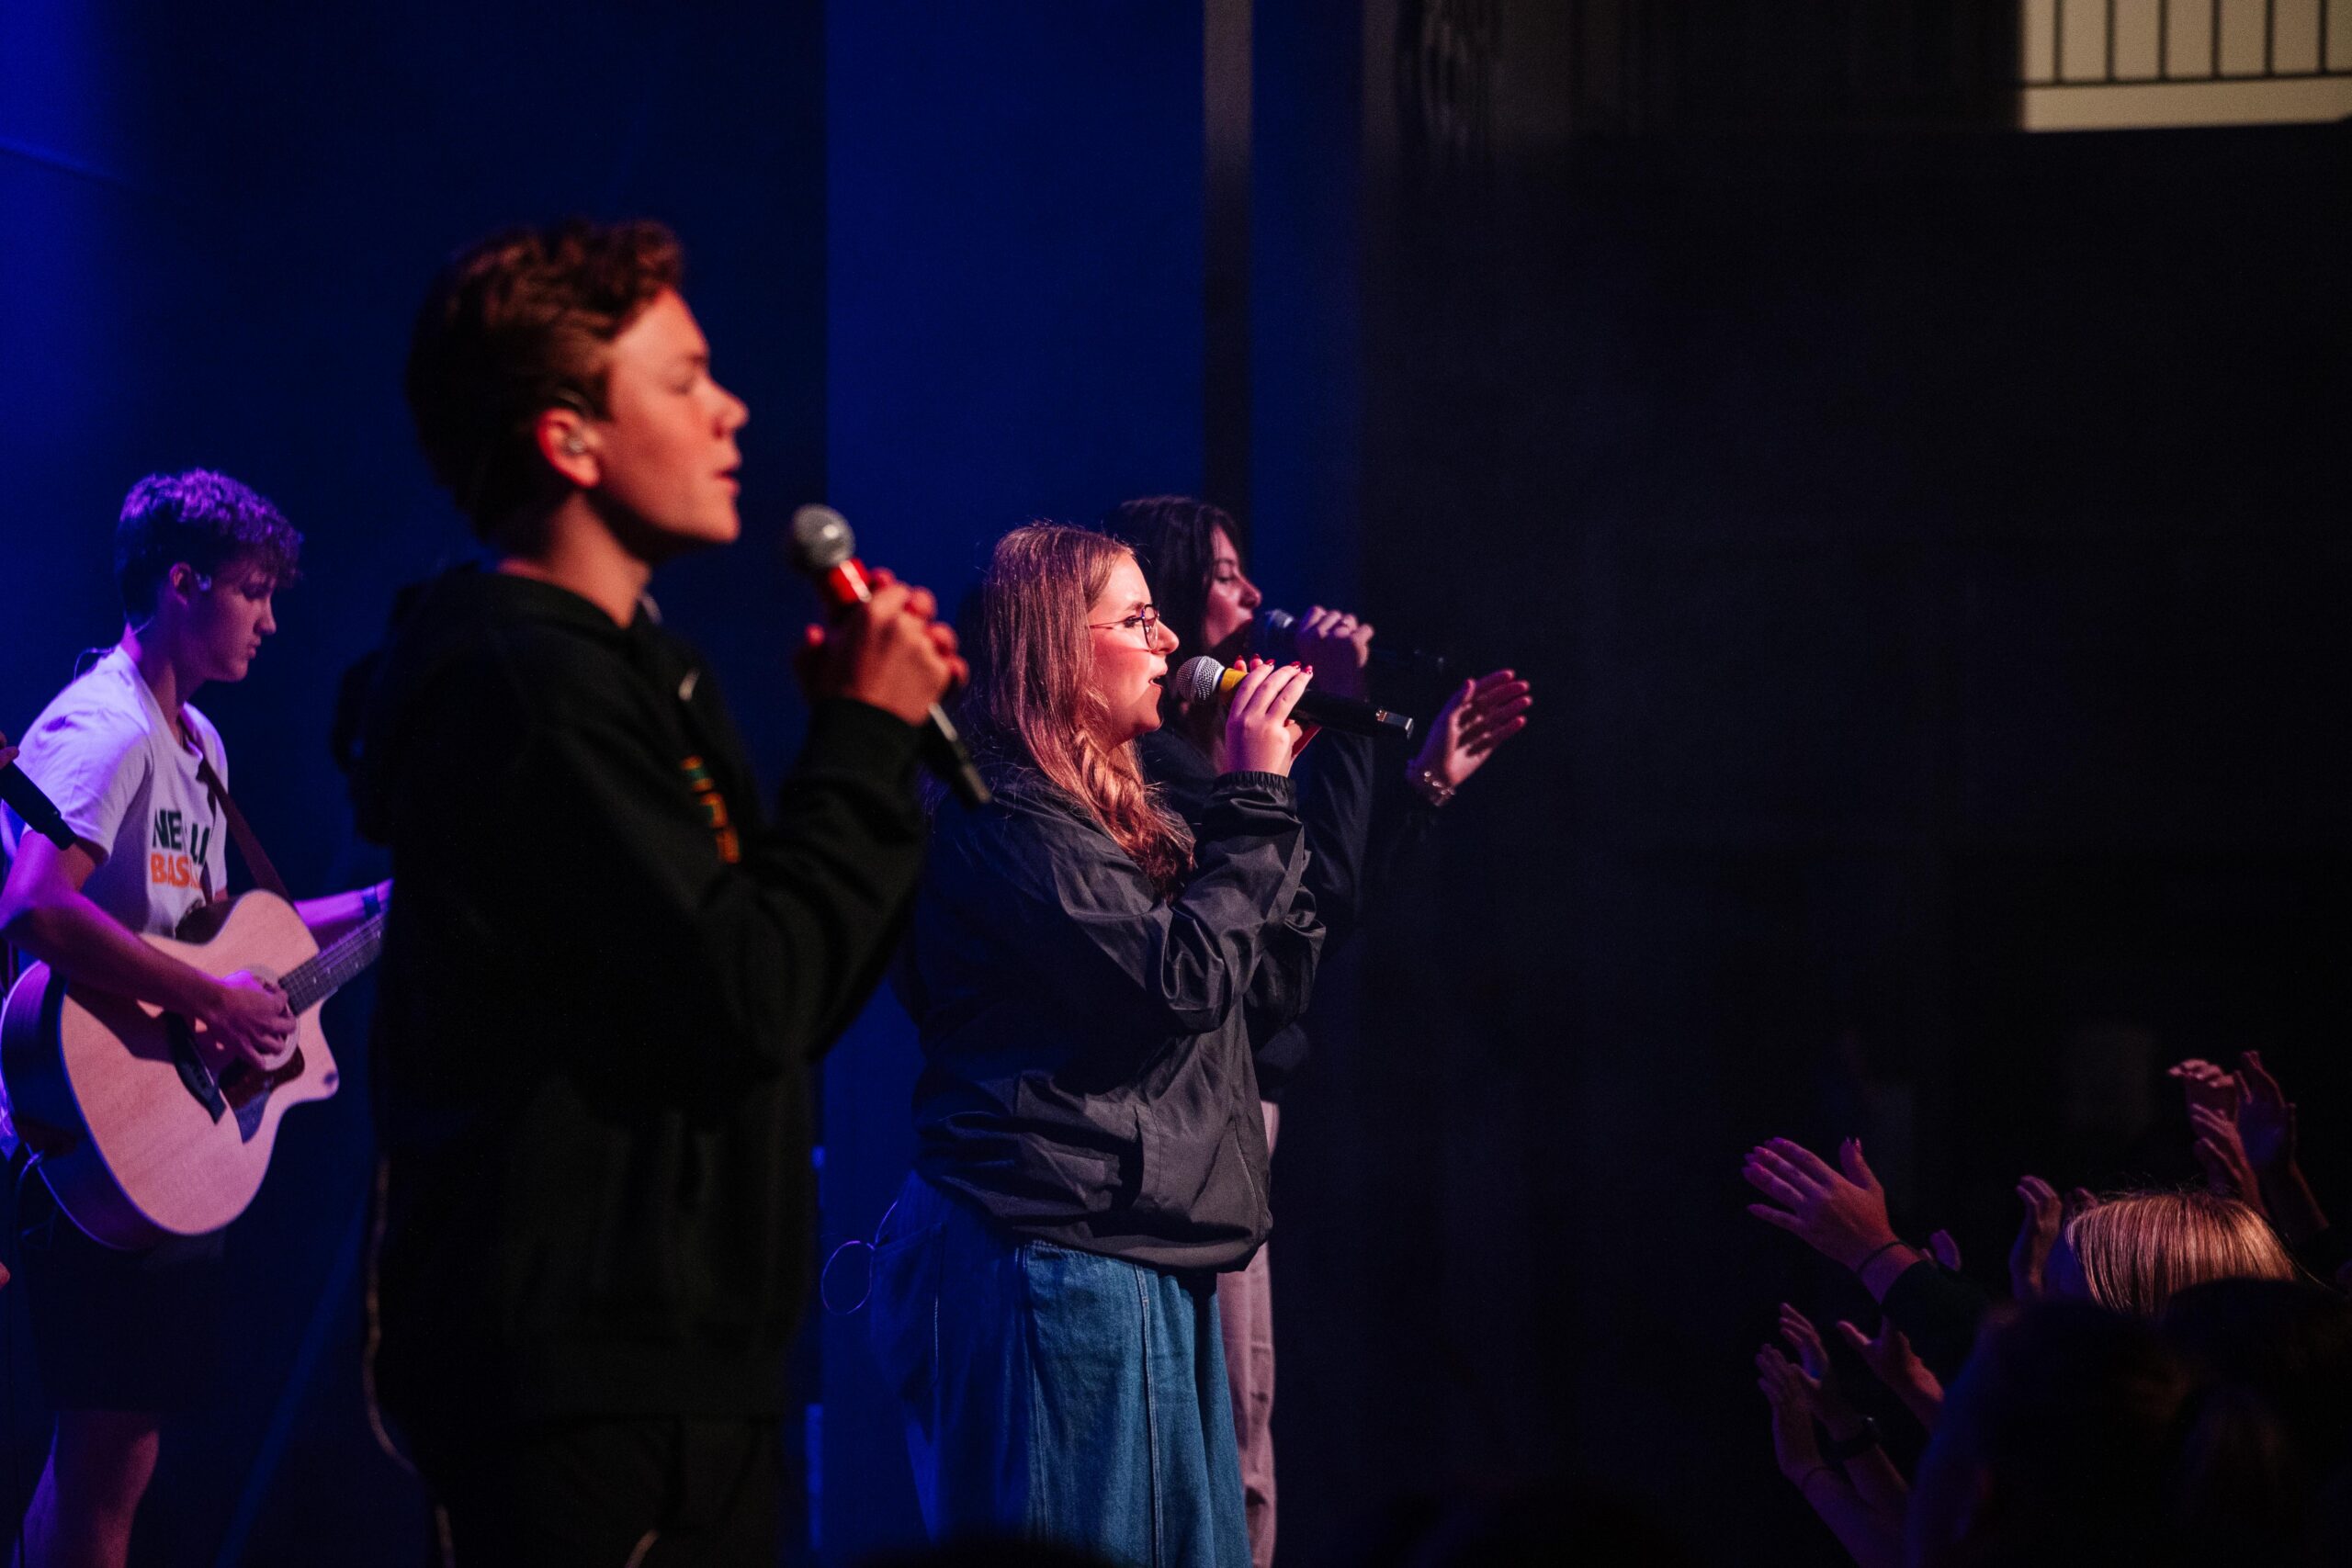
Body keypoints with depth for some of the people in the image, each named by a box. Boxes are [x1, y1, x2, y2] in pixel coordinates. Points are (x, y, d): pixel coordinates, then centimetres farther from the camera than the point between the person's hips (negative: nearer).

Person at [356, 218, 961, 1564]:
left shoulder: (637, 668, 17)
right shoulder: (522, 686, -15)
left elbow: (795, 1007, 17)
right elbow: (742, 1011, -22)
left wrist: (874, 734, 6)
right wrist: (866, 740, -12)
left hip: (686, 1374, 10)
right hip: (589, 1390, -10)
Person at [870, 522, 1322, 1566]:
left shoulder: (1117, 816, 19)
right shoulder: (1006, 816, -11)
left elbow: (1271, 993, 18)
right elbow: (1179, 980, -20)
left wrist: (1264, 797, 11)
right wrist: (1255, 801, -11)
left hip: (1151, 1276, 10)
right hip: (1057, 1269, -10)